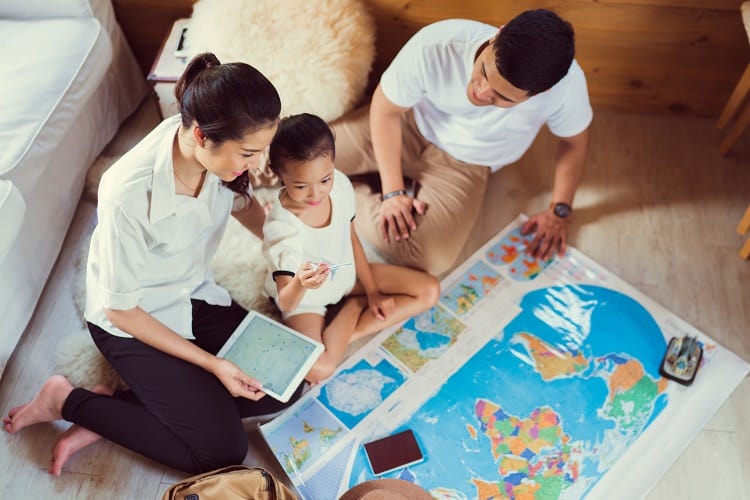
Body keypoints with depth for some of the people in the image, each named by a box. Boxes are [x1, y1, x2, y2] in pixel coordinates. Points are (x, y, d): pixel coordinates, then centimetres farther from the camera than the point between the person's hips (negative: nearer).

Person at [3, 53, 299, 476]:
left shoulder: (219, 154, -18)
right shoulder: (130, 196, -36)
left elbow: (243, 204, 7)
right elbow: (122, 310, -22)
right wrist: (212, 363, -21)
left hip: (195, 295, 7)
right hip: (133, 320, -6)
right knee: (223, 450, -9)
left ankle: (113, 407, 2)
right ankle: (67, 400, 5)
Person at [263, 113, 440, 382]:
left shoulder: (340, 185, -18)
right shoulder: (281, 227, -34)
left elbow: (351, 238, -1)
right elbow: (284, 303, -30)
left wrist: (372, 290, 2)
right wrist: (300, 284, -53)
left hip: (347, 274, 6)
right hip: (305, 299, -5)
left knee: (430, 290, 1)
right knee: (318, 368, -31)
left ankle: (351, 331, -5)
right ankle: (355, 307, -3)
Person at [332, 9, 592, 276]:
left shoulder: (566, 84, -30)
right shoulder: (435, 46, -33)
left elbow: (574, 139, -7)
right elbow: (386, 109, -16)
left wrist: (559, 211, -4)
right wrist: (393, 191, -18)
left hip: (465, 164, 1)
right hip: (412, 124, 0)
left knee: (428, 257, -24)